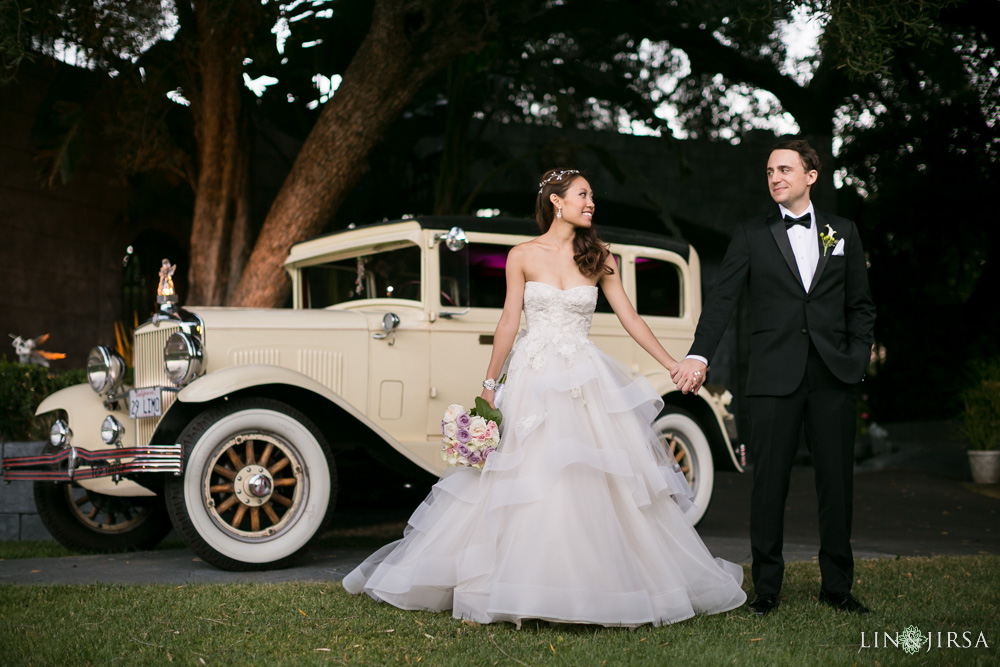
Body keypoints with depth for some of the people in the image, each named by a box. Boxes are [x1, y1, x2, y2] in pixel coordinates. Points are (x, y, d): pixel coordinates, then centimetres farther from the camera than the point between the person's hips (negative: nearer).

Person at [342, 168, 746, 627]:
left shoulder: (598, 258, 7)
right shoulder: (523, 256, 2)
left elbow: (630, 319, 7)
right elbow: (509, 323, 3)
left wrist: (673, 365, 2)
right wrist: (489, 385, 2)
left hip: (586, 383, 2)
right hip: (533, 381, -2)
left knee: (595, 481, -1)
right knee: (525, 482, -4)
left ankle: (602, 583, 11)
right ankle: (523, 587, 8)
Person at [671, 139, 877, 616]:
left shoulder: (843, 233, 13)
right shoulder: (751, 236, 7)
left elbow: (860, 304, 16)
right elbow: (722, 299, -4)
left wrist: (857, 357, 2)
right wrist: (699, 355, -17)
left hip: (834, 378, 2)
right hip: (774, 378, -2)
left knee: (837, 482, 6)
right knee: (769, 483, 0)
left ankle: (837, 585, 18)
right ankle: (766, 588, 11)